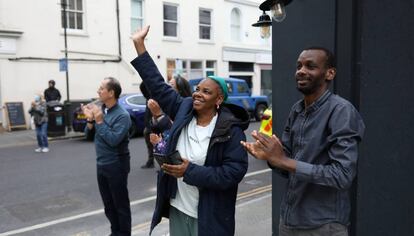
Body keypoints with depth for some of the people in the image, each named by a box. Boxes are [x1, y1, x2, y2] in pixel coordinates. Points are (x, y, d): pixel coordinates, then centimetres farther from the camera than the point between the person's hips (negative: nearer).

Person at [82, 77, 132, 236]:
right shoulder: (100, 109, 4)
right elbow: (88, 133, 9)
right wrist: (90, 119, -10)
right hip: (101, 164, 8)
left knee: (120, 204, 6)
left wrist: (99, 121, -21)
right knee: (108, 204, 19)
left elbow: (113, 140, -25)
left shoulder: (122, 115, -18)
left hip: (116, 166, -7)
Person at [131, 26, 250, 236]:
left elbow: (234, 172, -20)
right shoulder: (184, 110, -2)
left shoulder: (231, 131, -16)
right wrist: (139, 44, 2)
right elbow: (158, 86, 2)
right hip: (177, 208, 5)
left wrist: (190, 171, -24)